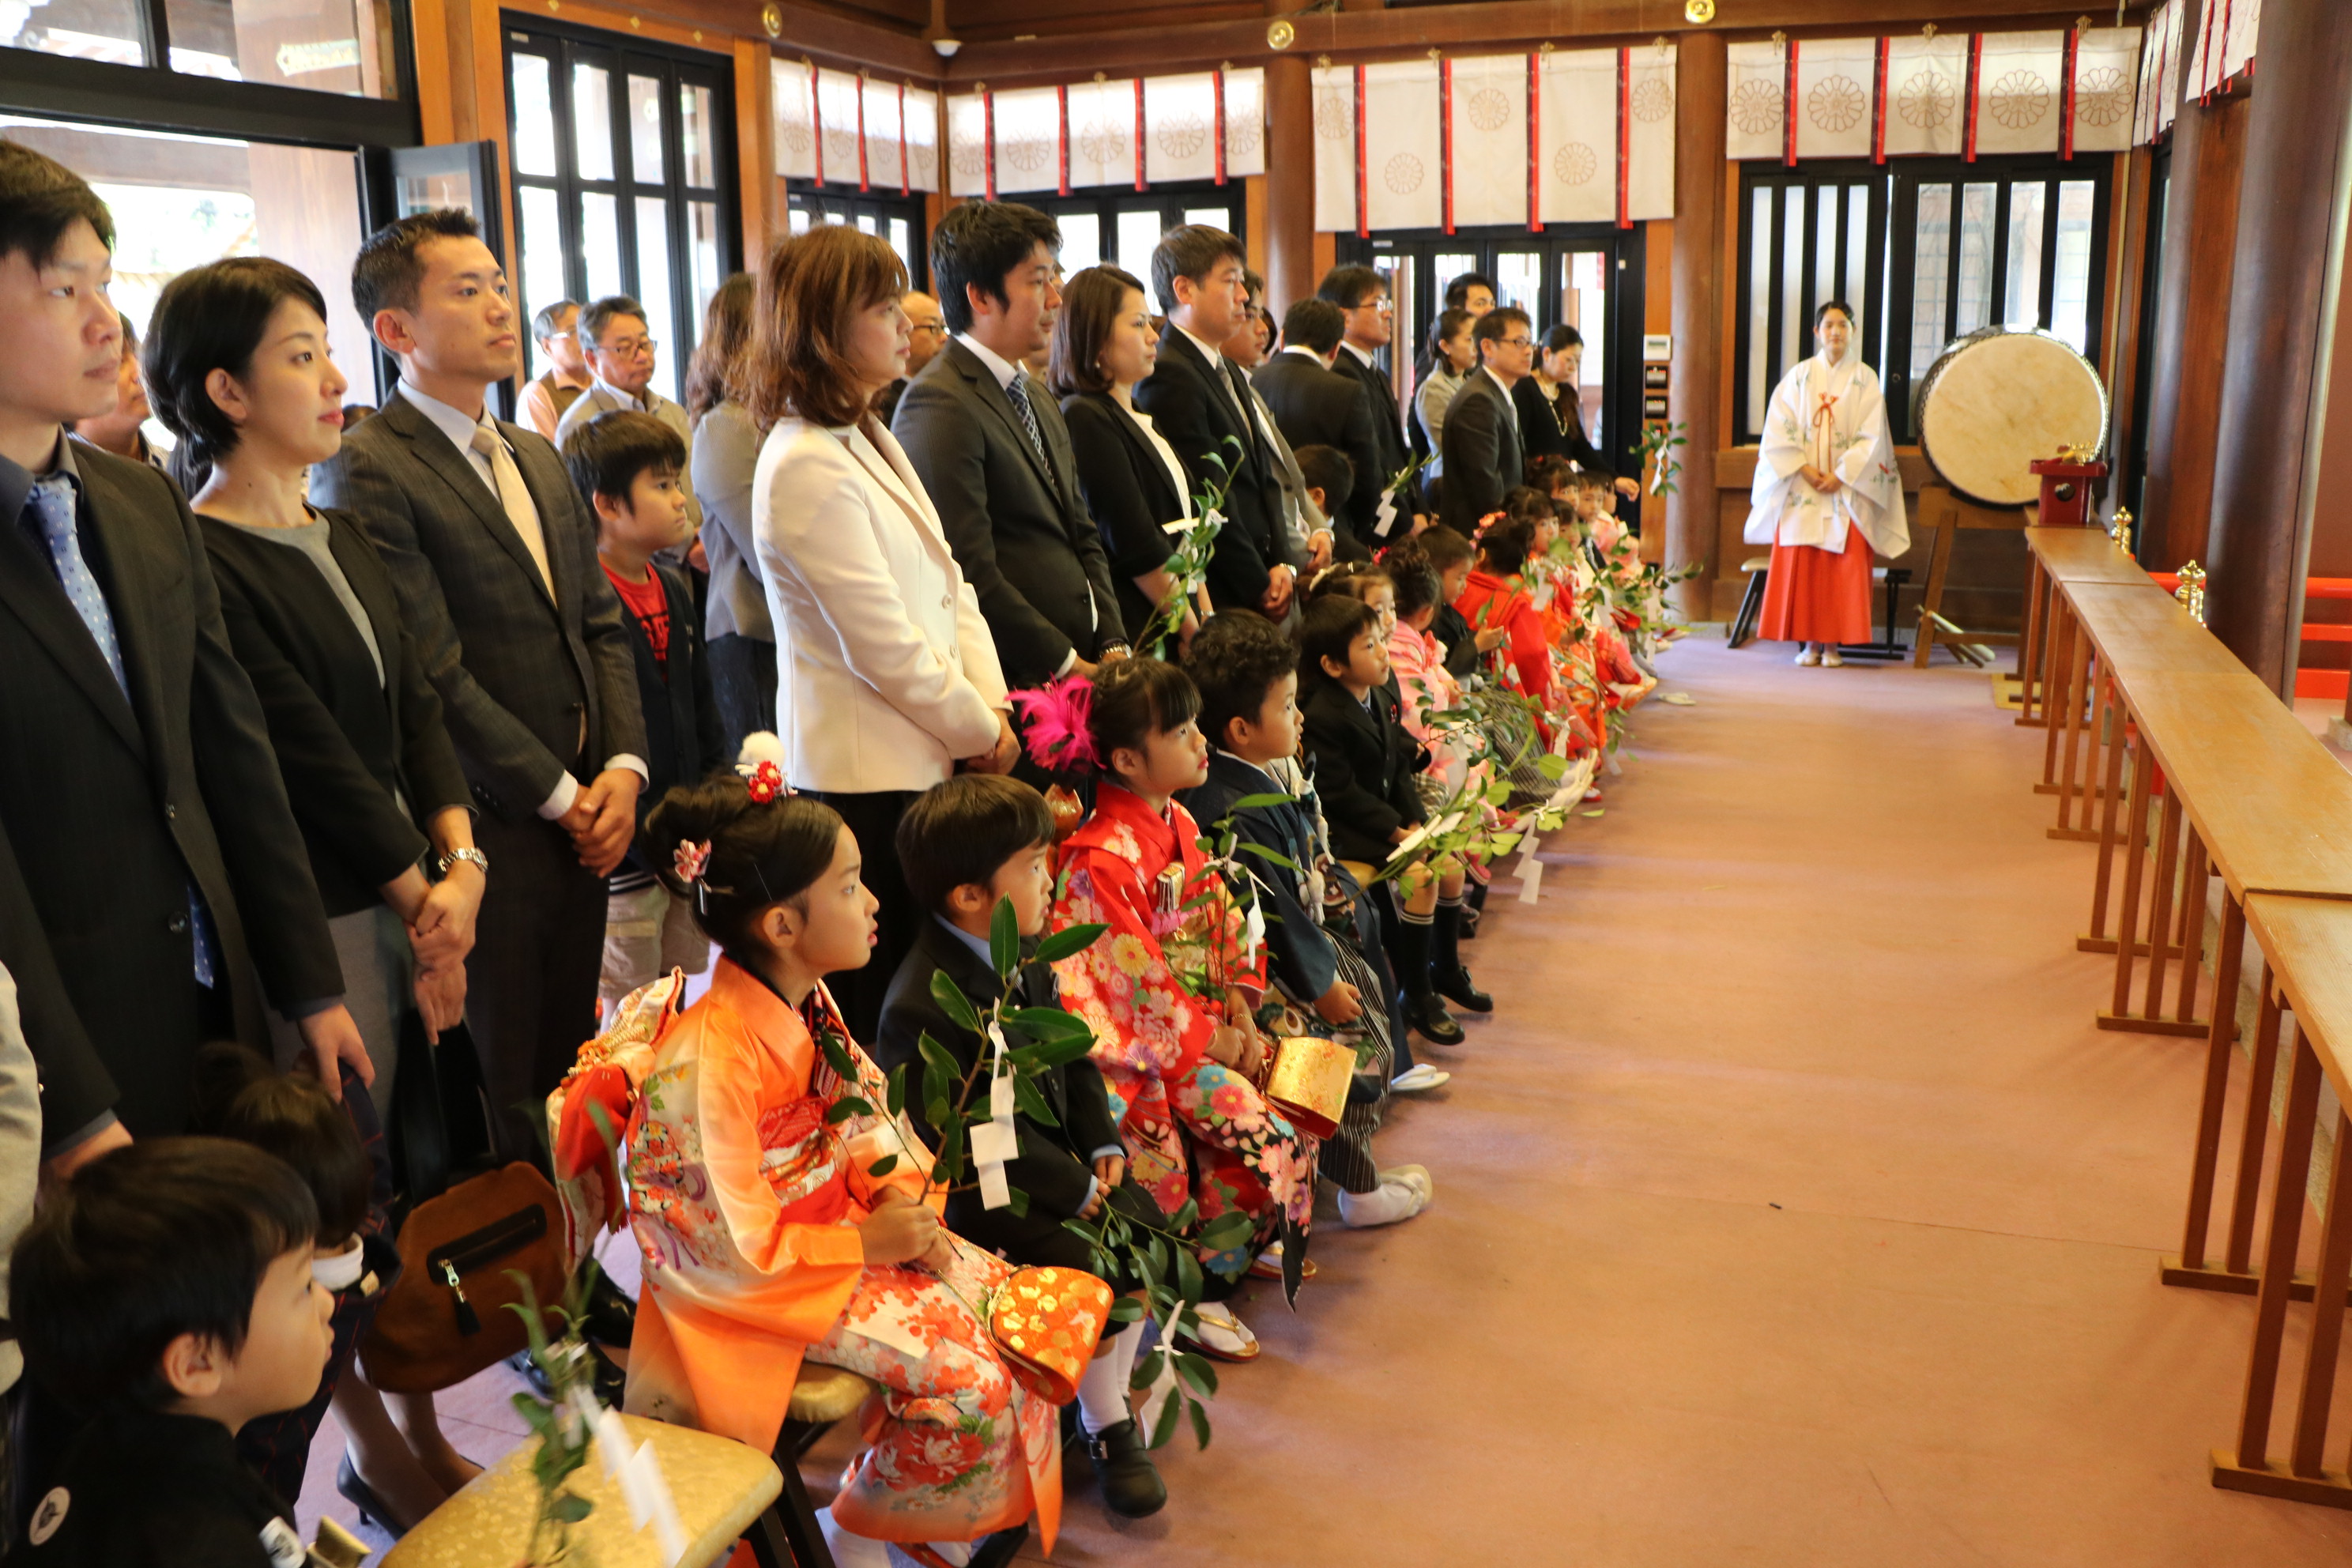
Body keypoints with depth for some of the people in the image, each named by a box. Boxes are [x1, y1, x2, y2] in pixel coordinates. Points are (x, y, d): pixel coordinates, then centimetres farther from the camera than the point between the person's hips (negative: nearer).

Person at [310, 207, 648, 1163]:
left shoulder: (538, 458, 15)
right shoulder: (365, 474, -11)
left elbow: (602, 625, 14)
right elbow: (432, 675, -16)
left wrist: (622, 766, -1)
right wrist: (560, 795, -12)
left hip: (582, 817, 7)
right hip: (485, 830, -7)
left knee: (570, 1072, 14)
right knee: (500, 1094, 5)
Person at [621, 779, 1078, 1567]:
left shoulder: (805, 1000, -4)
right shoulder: (707, 1060, -31)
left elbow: (859, 1116, 10)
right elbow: (733, 1247, -25)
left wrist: (899, 1196, -8)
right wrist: (867, 1244, -18)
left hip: (844, 1222, 9)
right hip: (761, 1289, -8)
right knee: (968, 1378, -15)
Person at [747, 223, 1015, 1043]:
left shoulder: (869, 438, 12)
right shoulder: (806, 469, -18)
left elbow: (947, 583, 13)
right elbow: (884, 646, -18)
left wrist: (992, 704, 1)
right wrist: (981, 730, -6)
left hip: (924, 759, 9)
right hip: (867, 777, -9)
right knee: (883, 1006, 3)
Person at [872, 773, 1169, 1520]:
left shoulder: (1021, 954, 2)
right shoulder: (925, 1009, -28)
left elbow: (1072, 1056, 11)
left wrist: (1103, 1146, -2)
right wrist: (1076, 1188, -17)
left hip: (1051, 1157, 9)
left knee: (1145, 1226, 0)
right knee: (1089, 1272, -18)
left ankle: (1117, 1387, 18)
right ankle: (1103, 1428, 8)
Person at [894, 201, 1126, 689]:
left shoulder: (1039, 400, 17)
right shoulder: (939, 407, -14)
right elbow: (971, 574, -20)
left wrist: (1113, 645, 4)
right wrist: (1066, 664, -14)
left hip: (1083, 662, 8)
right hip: (1019, 684, -8)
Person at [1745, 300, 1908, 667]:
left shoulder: (1865, 379, 3)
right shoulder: (1798, 376, 6)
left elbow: (1872, 437, -3)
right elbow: (1779, 430, 0)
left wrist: (1840, 475, -12)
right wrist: (1804, 469, -11)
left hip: (1848, 488, -1)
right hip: (1801, 488, 1)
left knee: (1844, 565, -4)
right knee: (1800, 564, -2)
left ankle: (1833, 643, 1)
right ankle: (1809, 641, 5)